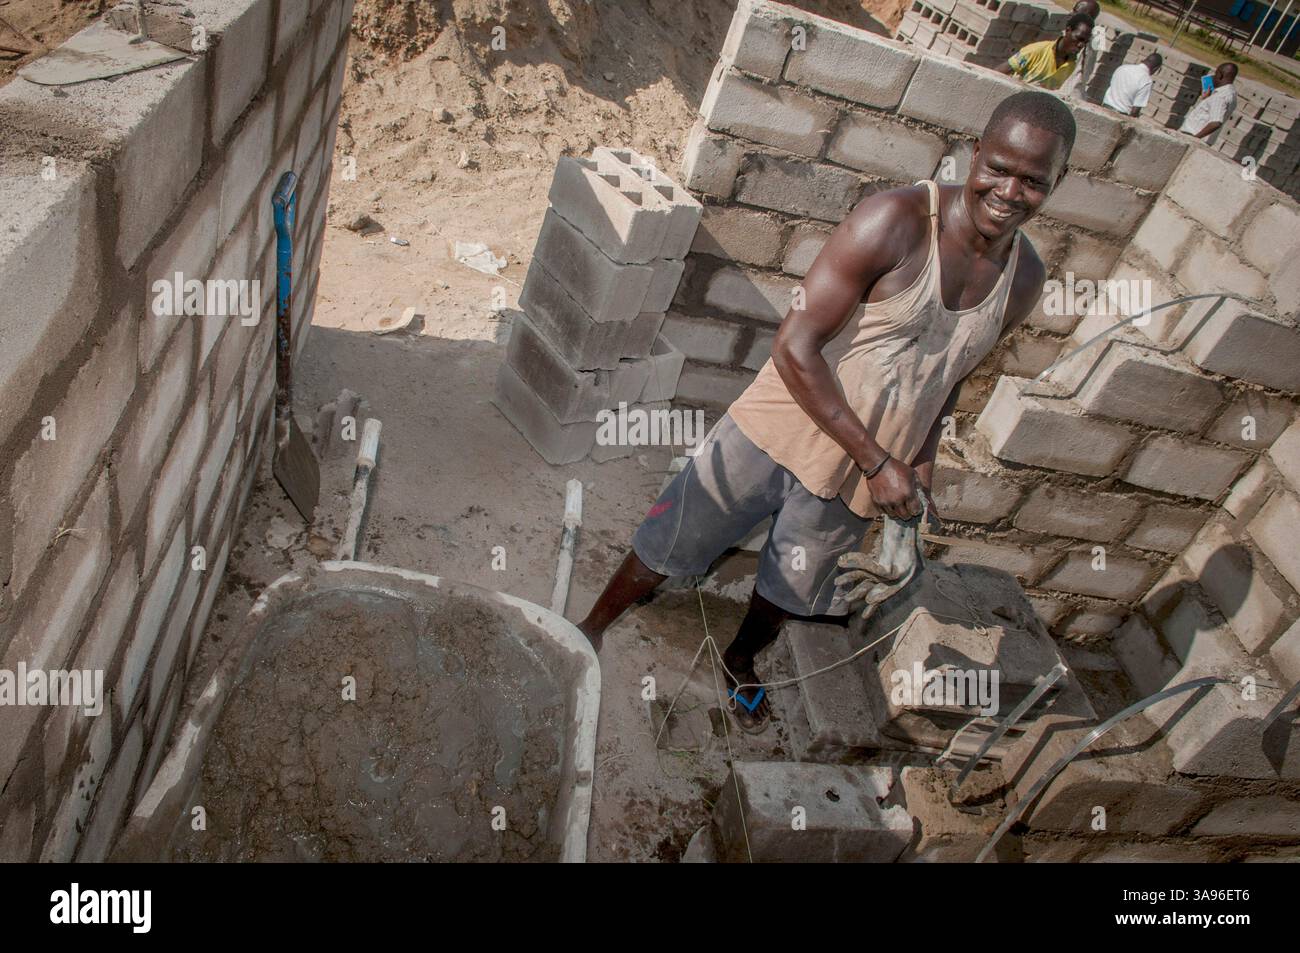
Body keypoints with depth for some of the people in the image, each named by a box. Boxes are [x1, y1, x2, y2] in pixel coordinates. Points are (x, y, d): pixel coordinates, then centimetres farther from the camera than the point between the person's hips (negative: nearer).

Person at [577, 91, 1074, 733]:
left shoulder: (1025, 281, -1)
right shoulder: (895, 221, -22)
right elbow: (795, 347, -23)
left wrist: (922, 457, 1)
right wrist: (878, 462, -22)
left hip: (854, 480, 5)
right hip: (782, 435, -5)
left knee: (789, 594, 23)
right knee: (669, 549, 9)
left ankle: (740, 663, 56)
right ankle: (592, 628, 39)